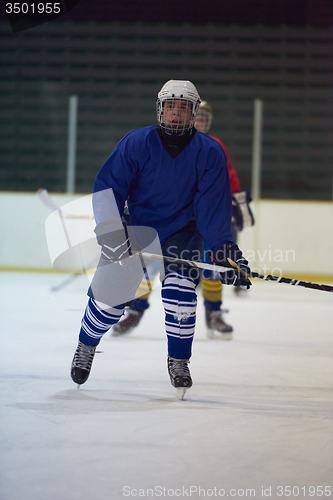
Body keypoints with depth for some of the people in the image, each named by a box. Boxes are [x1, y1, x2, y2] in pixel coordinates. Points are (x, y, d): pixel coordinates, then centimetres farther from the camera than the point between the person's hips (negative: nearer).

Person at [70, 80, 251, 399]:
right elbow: (106, 187, -13)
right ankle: (86, 345, 26)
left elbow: (214, 206, -12)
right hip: (135, 227, 0)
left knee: (180, 289, -22)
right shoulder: (136, 143, -15)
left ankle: (178, 361, -3)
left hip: (182, 232, 0)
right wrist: (111, 233, -24)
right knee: (110, 294, -3)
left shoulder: (210, 153, -13)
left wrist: (224, 251, -21)